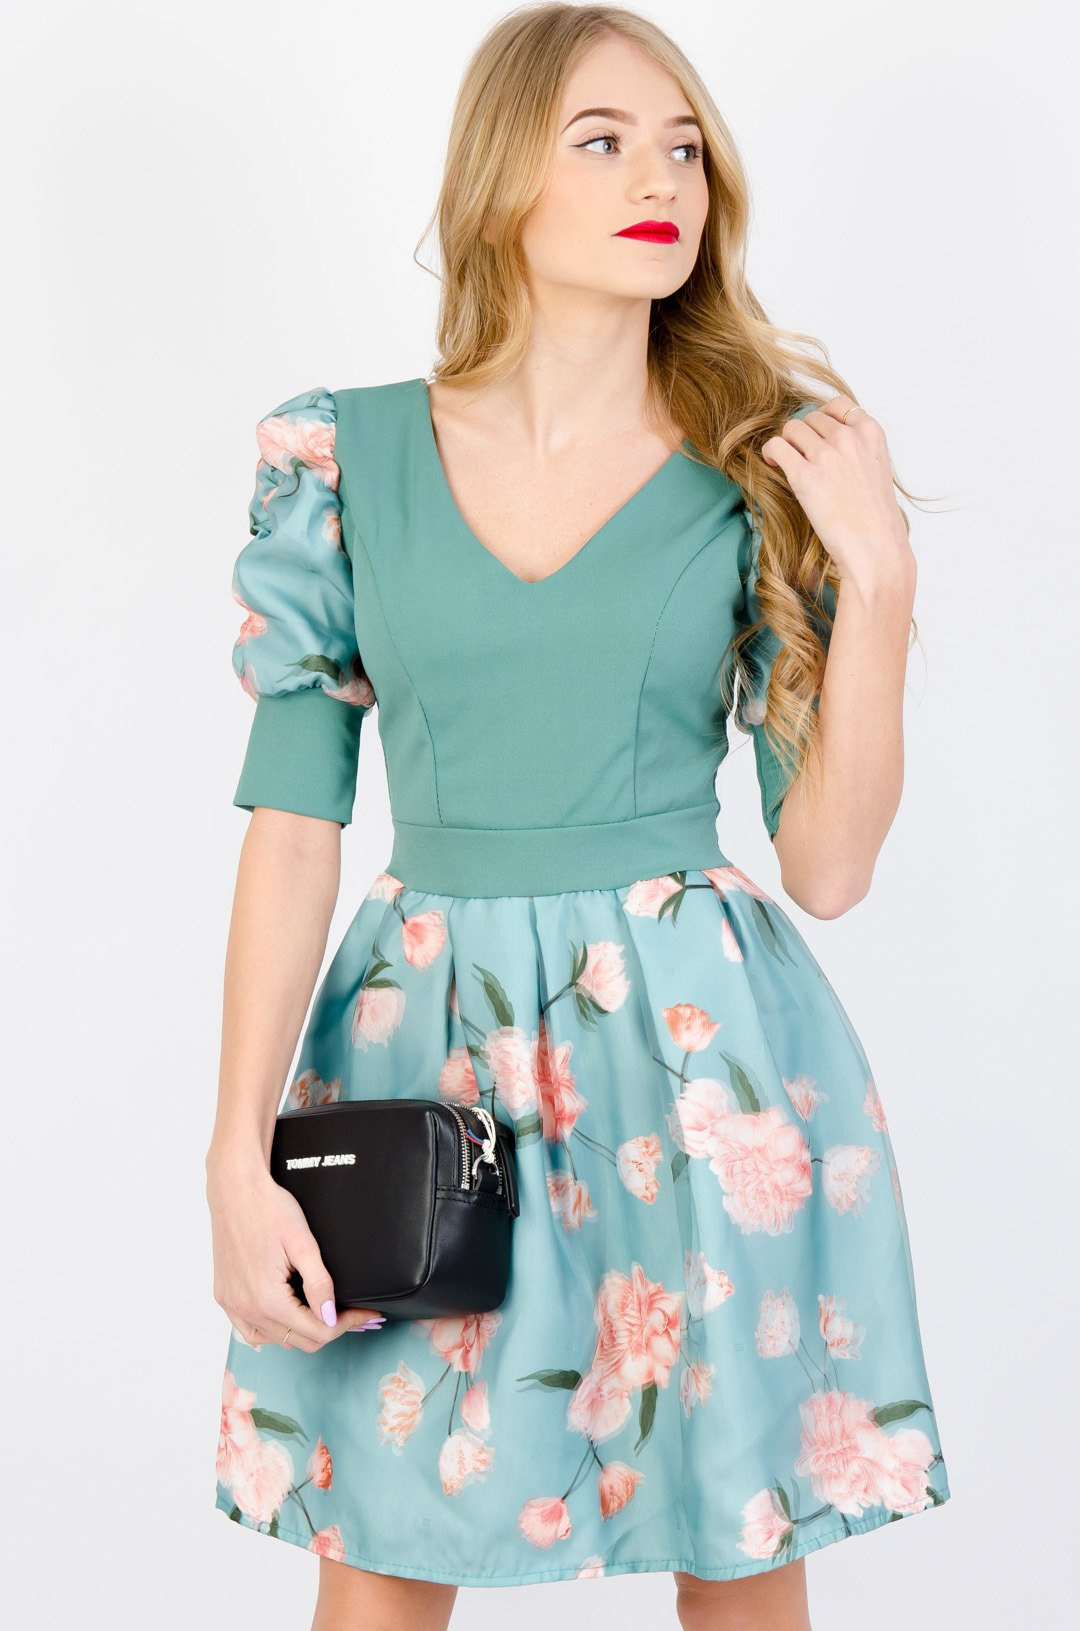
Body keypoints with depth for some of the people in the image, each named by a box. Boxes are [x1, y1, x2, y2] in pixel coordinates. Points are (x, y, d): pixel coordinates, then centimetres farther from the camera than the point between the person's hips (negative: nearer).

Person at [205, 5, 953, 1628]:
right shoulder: (344, 456, 1)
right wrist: (239, 1154, -6)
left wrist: (879, 572, -12)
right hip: (420, 1055, 1)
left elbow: (828, 867, -2)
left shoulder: (766, 469, 0)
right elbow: (293, 822, 0)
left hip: (701, 1057, 0)